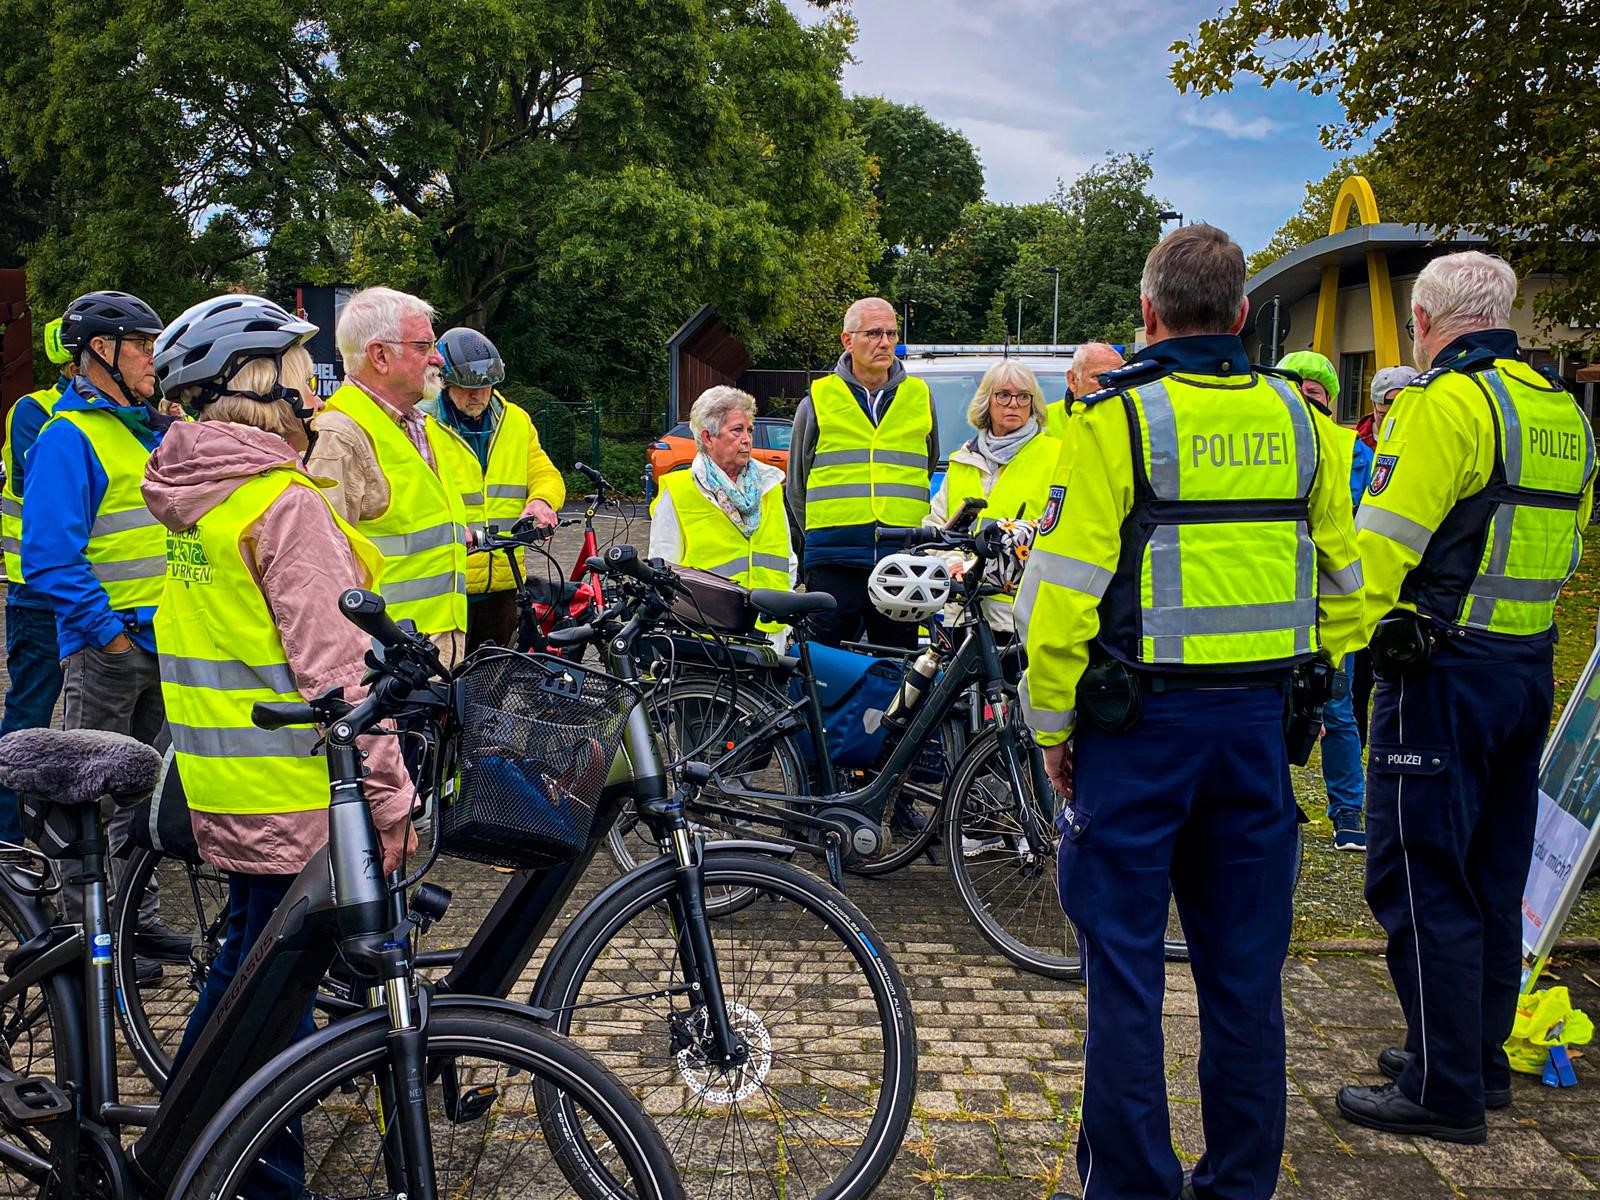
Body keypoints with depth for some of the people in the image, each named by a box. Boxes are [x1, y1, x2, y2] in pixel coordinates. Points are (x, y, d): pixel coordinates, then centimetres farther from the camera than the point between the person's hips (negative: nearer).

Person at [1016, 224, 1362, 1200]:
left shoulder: (1118, 418, -9)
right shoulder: (1297, 419, 6)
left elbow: (1063, 591, -13)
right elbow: (1343, 582, 11)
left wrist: (1052, 724, -2)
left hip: (1139, 721, -5)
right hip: (1260, 720, 5)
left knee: (1127, 967, 6)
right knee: (1246, 965, 14)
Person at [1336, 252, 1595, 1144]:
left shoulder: (1445, 401, -15)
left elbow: (1382, 545, -19)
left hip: (1443, 671, -9)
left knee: (1421, 878, -1)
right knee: (1494, 875, 17)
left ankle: (1443, 1090, 5)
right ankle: (1480, 1057, 28)